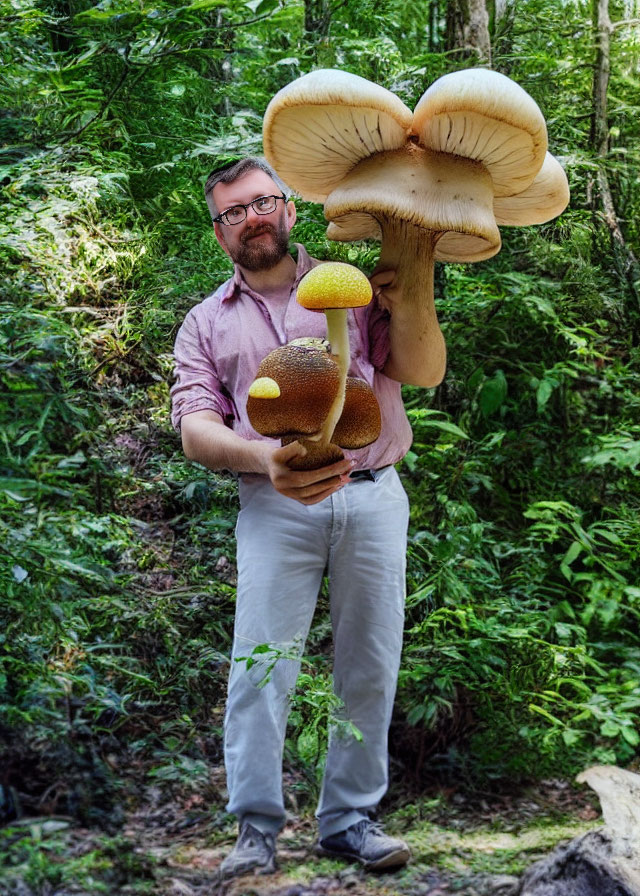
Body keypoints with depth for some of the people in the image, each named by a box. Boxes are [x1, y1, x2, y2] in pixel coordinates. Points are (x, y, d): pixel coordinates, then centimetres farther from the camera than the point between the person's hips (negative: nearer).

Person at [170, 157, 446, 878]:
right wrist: (262, 459, -20)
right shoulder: (206, 324, 14)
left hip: (372, 496, 1)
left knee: (368, 667, 1)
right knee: (261, 664, -8)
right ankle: (256, 831, -1)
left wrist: (405, 303, -17)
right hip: (276, 508, 0)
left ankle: (350, 819, 11)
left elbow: (423, 372, 4)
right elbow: (195, 429, 2)